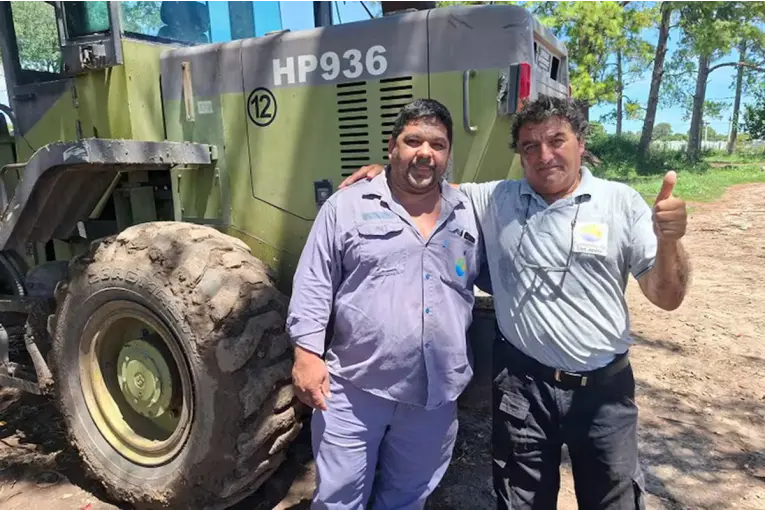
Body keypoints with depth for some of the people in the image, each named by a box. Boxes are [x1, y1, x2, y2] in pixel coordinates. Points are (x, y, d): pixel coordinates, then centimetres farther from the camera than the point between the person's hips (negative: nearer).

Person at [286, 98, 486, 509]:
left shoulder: (467, 215, 8)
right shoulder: (346, 207, -3)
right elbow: (313, 286, -4)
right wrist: (307, 352, -11)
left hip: (435, 396, 4)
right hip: (353, 389, -3)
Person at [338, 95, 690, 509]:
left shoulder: (621, 203, -4)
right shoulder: (495, 201, 2)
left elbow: (667, 298, -4)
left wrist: (669, 241, -24)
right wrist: (384, 175, -3)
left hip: (604, 388, 0)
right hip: (521, 386, 1)